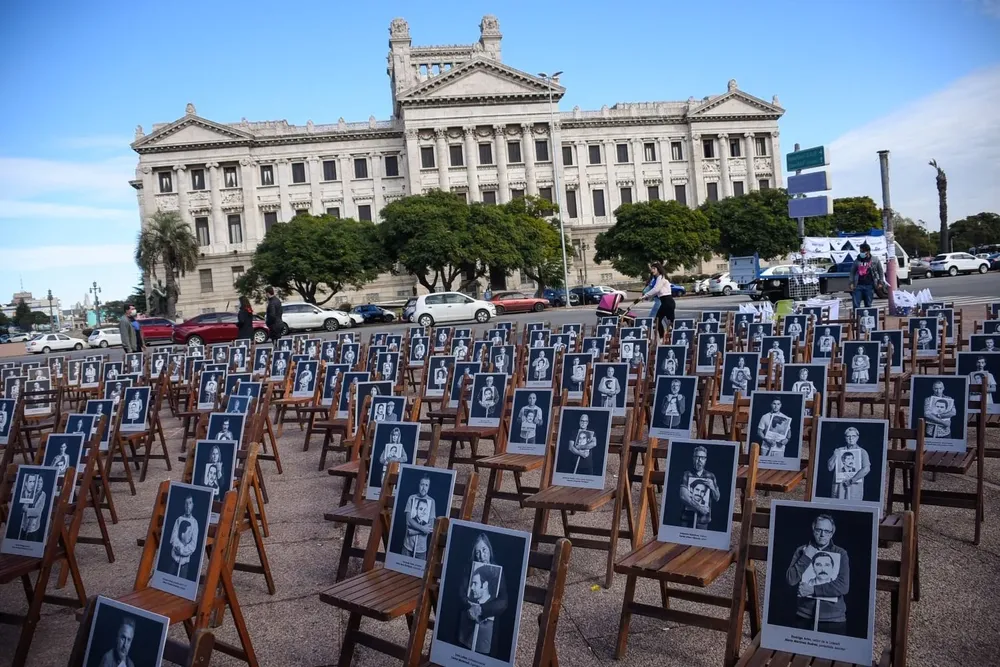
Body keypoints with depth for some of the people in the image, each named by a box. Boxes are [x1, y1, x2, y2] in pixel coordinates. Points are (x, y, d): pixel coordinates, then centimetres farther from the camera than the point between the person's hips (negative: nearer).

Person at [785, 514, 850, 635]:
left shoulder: (841, 554, 1)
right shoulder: (802, 551, 4)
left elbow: (844, 587, -9)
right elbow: (790, 580, -5)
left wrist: (813, 589, -13)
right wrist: (806, 558, -11)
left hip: (834, 619, -1)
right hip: (804, 617, 1)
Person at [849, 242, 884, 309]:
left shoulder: (875, 260, 5)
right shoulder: (857, 260, 7)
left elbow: (881, 271, 12)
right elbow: (852, 272, 12)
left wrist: (880, 282, 6)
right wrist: (852, 283, 4)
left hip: (869, 286, 0)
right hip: (858, 286, 1)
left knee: (868, 305, 5)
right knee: (856, 305, -5)